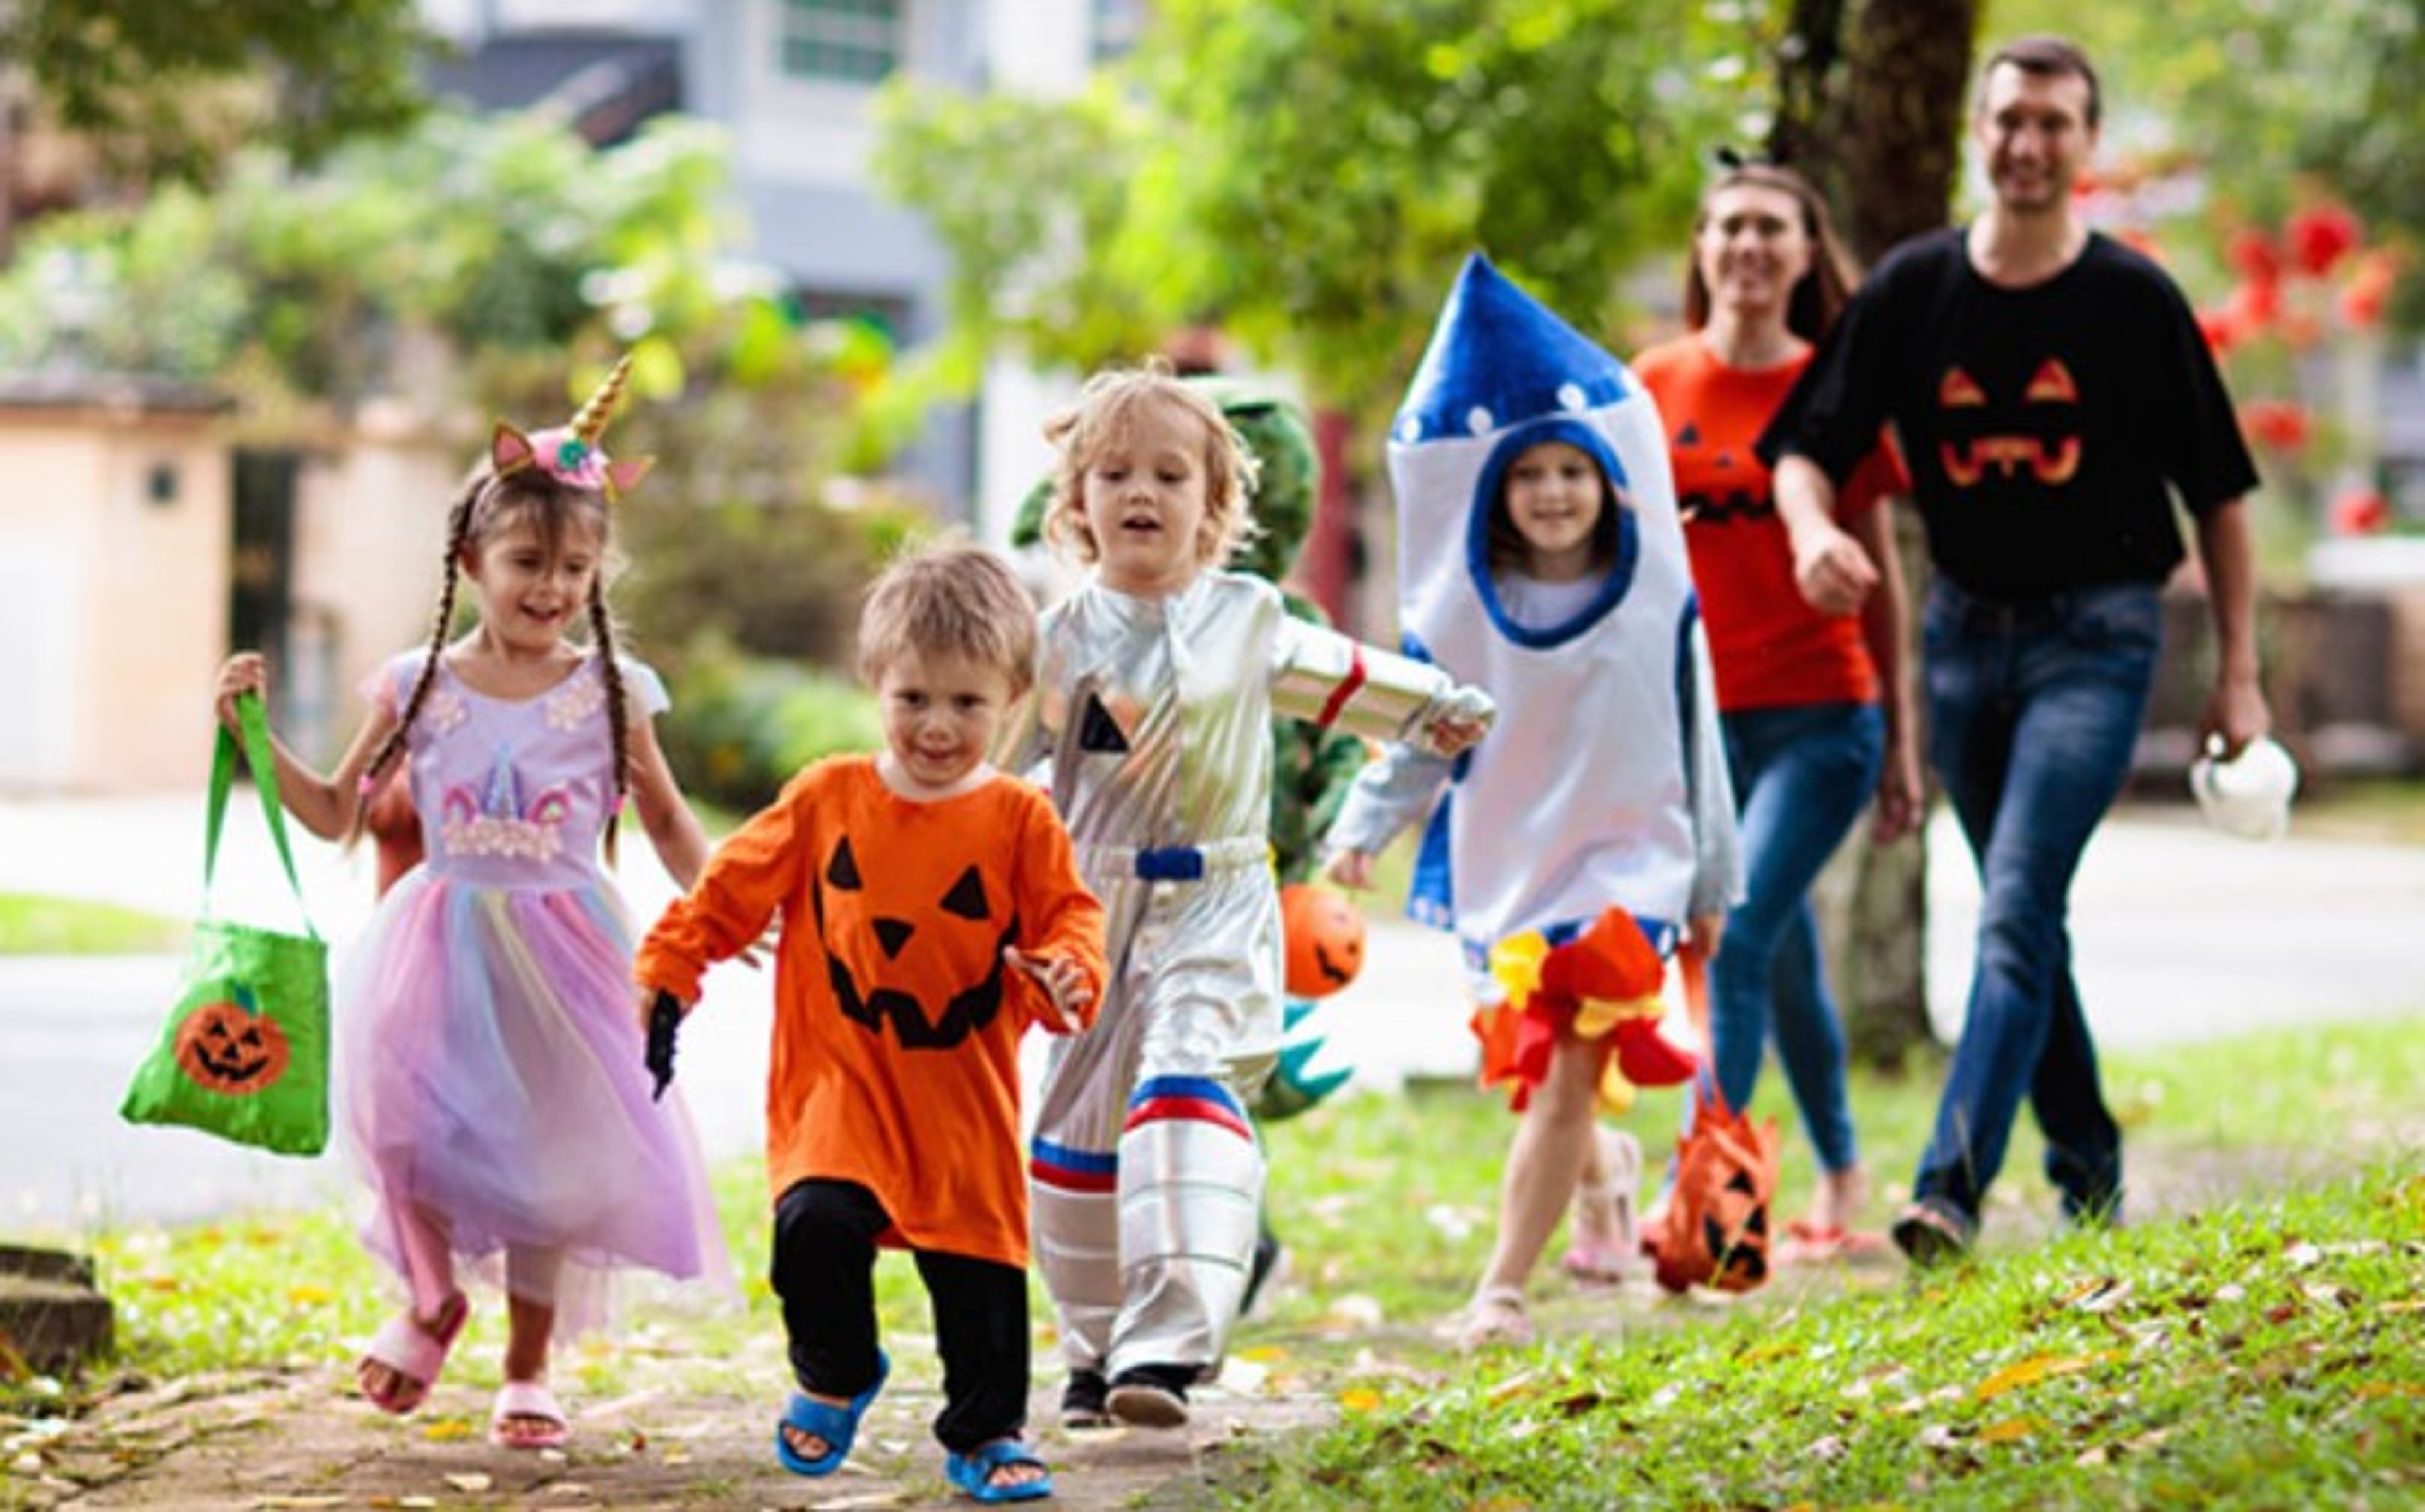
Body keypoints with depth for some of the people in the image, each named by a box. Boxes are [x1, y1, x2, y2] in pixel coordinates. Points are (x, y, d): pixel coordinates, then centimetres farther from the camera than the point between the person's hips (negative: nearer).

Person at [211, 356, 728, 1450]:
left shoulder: (612, 693, -2)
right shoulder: (420, 687, -1)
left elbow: (665, 818, 9)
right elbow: (336, 812, 7)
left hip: (561, 950, 0)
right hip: (442, 946, 1)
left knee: (553, 1145, 2)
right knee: (414, 1132, -7)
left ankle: (529, 1364, 19)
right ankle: (432, 1306, 24)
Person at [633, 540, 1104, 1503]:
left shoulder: (1019, 821, -2)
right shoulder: (826, 800, 1)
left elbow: (1068, 915, -3)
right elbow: (733, 891, 6)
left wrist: (1067, 976, -25)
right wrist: (660, 976, 1)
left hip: (965, 1092, 0)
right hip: (838, 1079, 0)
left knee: (979, 1262, 3)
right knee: (816, 1223, -20)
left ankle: (986, 1433, 23)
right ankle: (833, 1377, 10)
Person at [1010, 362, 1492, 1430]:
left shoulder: (1248, 620, 6)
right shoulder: (1064, 640, 1)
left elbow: (1332, 674, 25)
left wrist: (1434, 708, 35)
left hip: (1215, 911, -1)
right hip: (1096, 912, 1)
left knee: (1190, 1092, -22)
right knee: (1077, 1133, 7)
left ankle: (1168, 1346, -32)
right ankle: (1096, 1355, 25)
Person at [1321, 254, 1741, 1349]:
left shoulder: (1658, 600, -1)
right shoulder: (1463, 609, 0)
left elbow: (1696, 748, 6)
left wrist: (1712, 884, 11)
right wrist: (1361, 832, -10)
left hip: (1627, 857, -2)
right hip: (1502, 859, 2)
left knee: (1570, 1074, -13)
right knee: (1540, 1076, 10)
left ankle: (1502, 1290, -15)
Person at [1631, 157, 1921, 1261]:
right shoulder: (1653, 386, 5)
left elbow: (1877, 576, 5)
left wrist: (1900, 737, 6)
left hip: (1820, 715, -3)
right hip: (1697, 719, 3)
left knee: (1737, 936, -17)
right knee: (1785, 961, 13)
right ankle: (1841, 1182, 28)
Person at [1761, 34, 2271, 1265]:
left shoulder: (2136, 299, -5)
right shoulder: (1913, 287, 1)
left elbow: (2218, 491, 1)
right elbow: (1808, 445, 4)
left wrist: (2238, 678, -1)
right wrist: (1813, 528, -20)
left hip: (2096, 635, -4)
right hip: (1963, 629, 4)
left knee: (2017, 906, -17)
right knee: (2022, 916, 12)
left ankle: (1953, 1185, -24)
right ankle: (2088, 1167, 26)